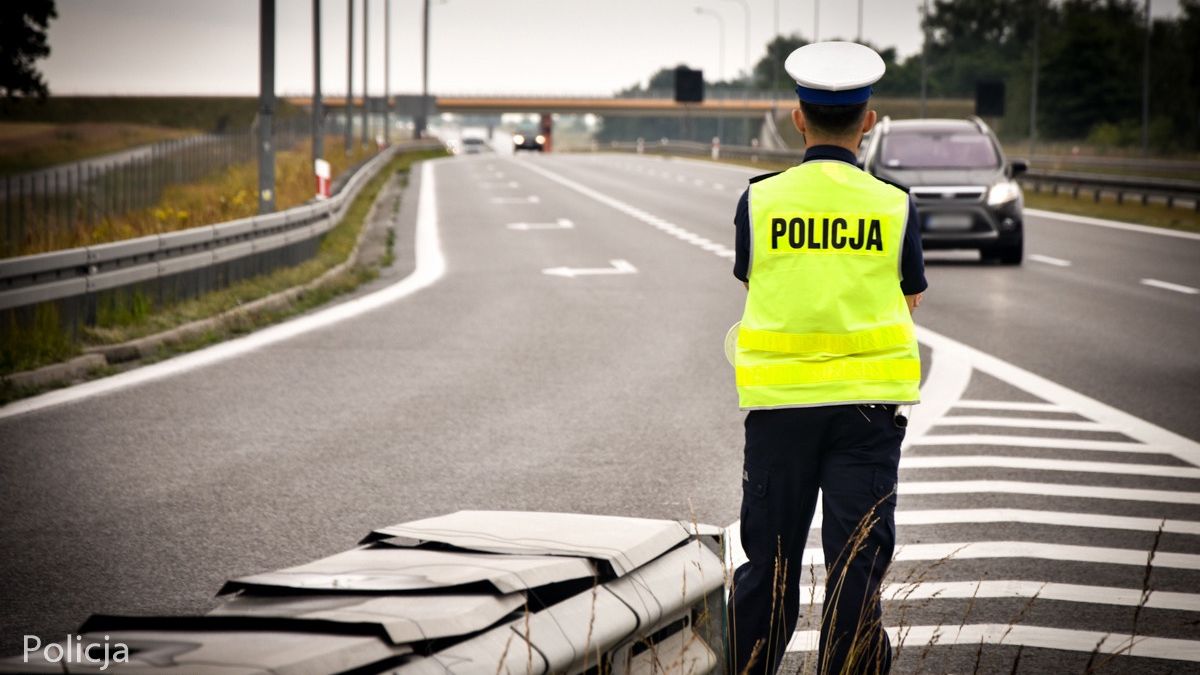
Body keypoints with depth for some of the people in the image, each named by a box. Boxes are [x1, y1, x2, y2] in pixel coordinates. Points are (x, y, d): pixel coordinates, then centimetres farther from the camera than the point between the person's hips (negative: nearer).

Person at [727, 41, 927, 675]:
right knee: (858, 562, 2)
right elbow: (908, 307, 9)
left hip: (777, 402, 1)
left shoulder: (758, 200, -2)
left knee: (769, 560, 11)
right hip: (868, 406, -1)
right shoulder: (894, 206, -2)